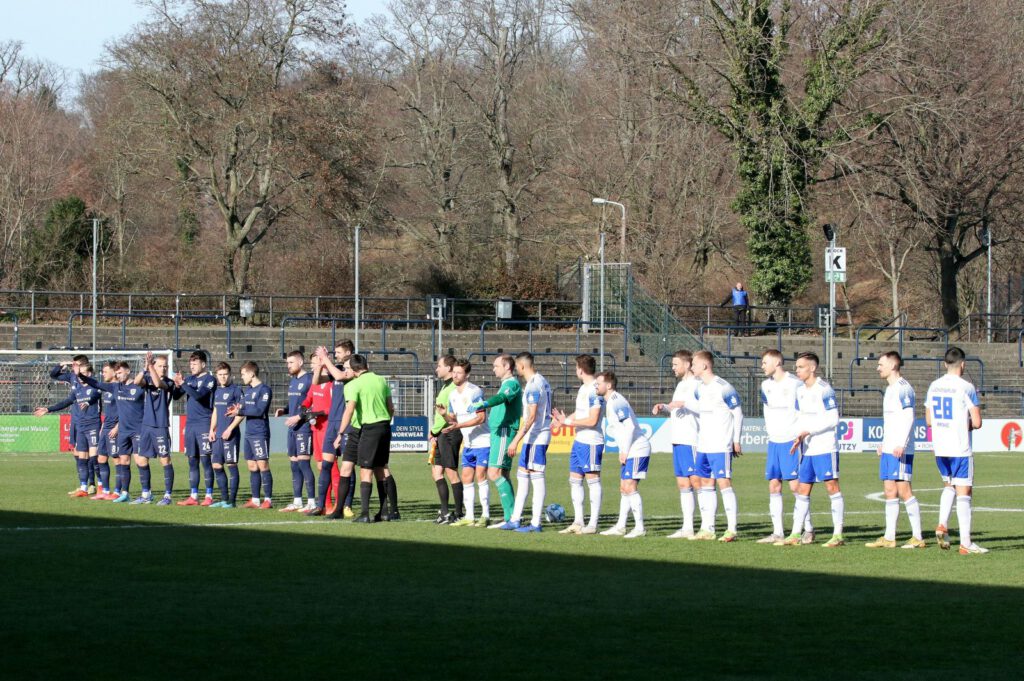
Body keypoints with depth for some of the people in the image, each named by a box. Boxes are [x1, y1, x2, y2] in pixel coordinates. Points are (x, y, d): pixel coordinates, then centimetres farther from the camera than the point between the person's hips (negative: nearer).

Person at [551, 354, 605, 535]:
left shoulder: (595, 391, -16)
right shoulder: (583, 389, 15)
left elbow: (592, 420, -21)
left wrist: (568, 422, -14)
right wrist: (564, 419, 8)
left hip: (591, 442, -10)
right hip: (579, 440, 10)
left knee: (592, 480, -5)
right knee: (575, 480, 11)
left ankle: (593, 525, -2)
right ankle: (578, 523, 15)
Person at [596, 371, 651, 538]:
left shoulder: (616, 402, -16)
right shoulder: (610, 402, 17)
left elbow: (629, 426, -24)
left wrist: (625, 451, -18)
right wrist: (623, 451, 17)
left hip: (637, 449, -10)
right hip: (631, 451, 10)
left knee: (629, 487, -12)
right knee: (624, 488, 13)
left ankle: (639, 527, -10)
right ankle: (620, 527, 18)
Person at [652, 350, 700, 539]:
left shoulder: (696, 384, -10)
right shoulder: (681, 385, 19)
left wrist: (684, 404, -26)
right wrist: (663, 407, 13)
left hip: (691, 441, -10)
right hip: (678, 440, 10)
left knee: (696, 481, -10)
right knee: (682, 484, 9)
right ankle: (687, 528, 12)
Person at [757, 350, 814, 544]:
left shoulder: (795, 384, -9)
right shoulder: (766, 385, 11)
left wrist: (800, 438, -11)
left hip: (791, 441, -7)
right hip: (773, 441, 7)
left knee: (795, 485, -8)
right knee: (774, 486, 4)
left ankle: (808, 530, 1)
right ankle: (777, 532, 7)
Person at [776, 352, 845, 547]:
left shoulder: (824, 390, -12)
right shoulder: (800, 390, 13)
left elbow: (833, 419, -15)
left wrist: (809, 431, -18)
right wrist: (798, 438, 3)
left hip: (825, 447, -8)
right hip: (807, 449, 8)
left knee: (832, 486, -5)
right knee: (802, 490, 8)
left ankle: (838, 535, -3)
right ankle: (795, 535, 11)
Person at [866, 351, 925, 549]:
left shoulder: (903, 388, -12)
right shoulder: (890, 389, 19)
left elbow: (908, 418, -19)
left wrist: (901, 444, -26)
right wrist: (884, 443, 25)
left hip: (900, 451, -10)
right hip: (888, 449, 10)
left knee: (904, 490, -9)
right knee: (889, 492, 8)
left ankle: (918, 538, -6)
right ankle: (889, 538, 10)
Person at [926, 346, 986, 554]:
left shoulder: (934, 387, 7)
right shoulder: (966, 388, -12)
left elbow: (928, 420, 13)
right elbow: (976, 422, -13)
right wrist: (968, 424, 8)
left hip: (939, 449, 6)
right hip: (960, 449, -6)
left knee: (949, 485, 24)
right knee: (964, 491, -1)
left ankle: (942, 525, 4)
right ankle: (965, 543, -1)